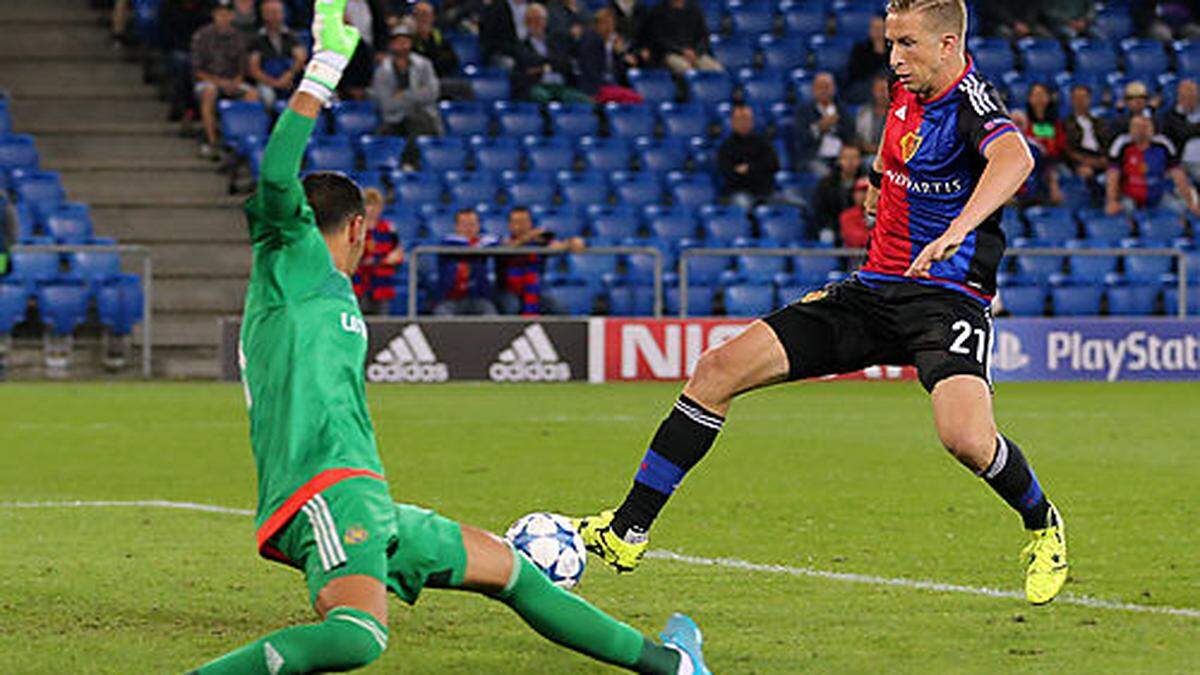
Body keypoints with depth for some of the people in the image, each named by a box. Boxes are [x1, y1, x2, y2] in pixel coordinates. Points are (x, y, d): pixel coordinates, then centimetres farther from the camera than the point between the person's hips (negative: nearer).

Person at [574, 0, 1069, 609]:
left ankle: (1044, 527, 4)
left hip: (947, 298, -8)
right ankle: (627, 530, 5)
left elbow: (1013, 158, -41)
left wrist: (955, 232, -53)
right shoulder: (908, 90, 9)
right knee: (719, 369, -3)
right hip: (874, 287, 8)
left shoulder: (970, 101, -16)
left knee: (966, 438, -32)